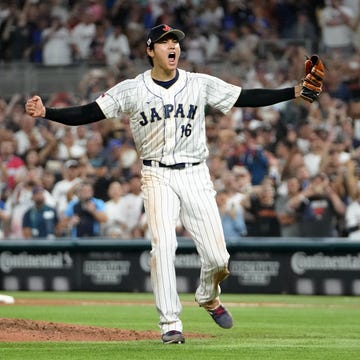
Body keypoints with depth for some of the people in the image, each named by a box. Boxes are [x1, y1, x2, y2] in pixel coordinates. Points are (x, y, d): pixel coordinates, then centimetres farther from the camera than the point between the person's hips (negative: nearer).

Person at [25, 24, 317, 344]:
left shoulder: (200, 84, 4)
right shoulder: (131, 90, 0)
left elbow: (246, 98, 3)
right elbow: (87, 113, -3)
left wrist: (295, 92, -6)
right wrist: (46, 113, -17)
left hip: (195, 176, 1)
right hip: (158, 177, -1)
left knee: (218, 258, -3)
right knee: (163, 246, -17)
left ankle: (208, 297, 31)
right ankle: (170, 324, -10)